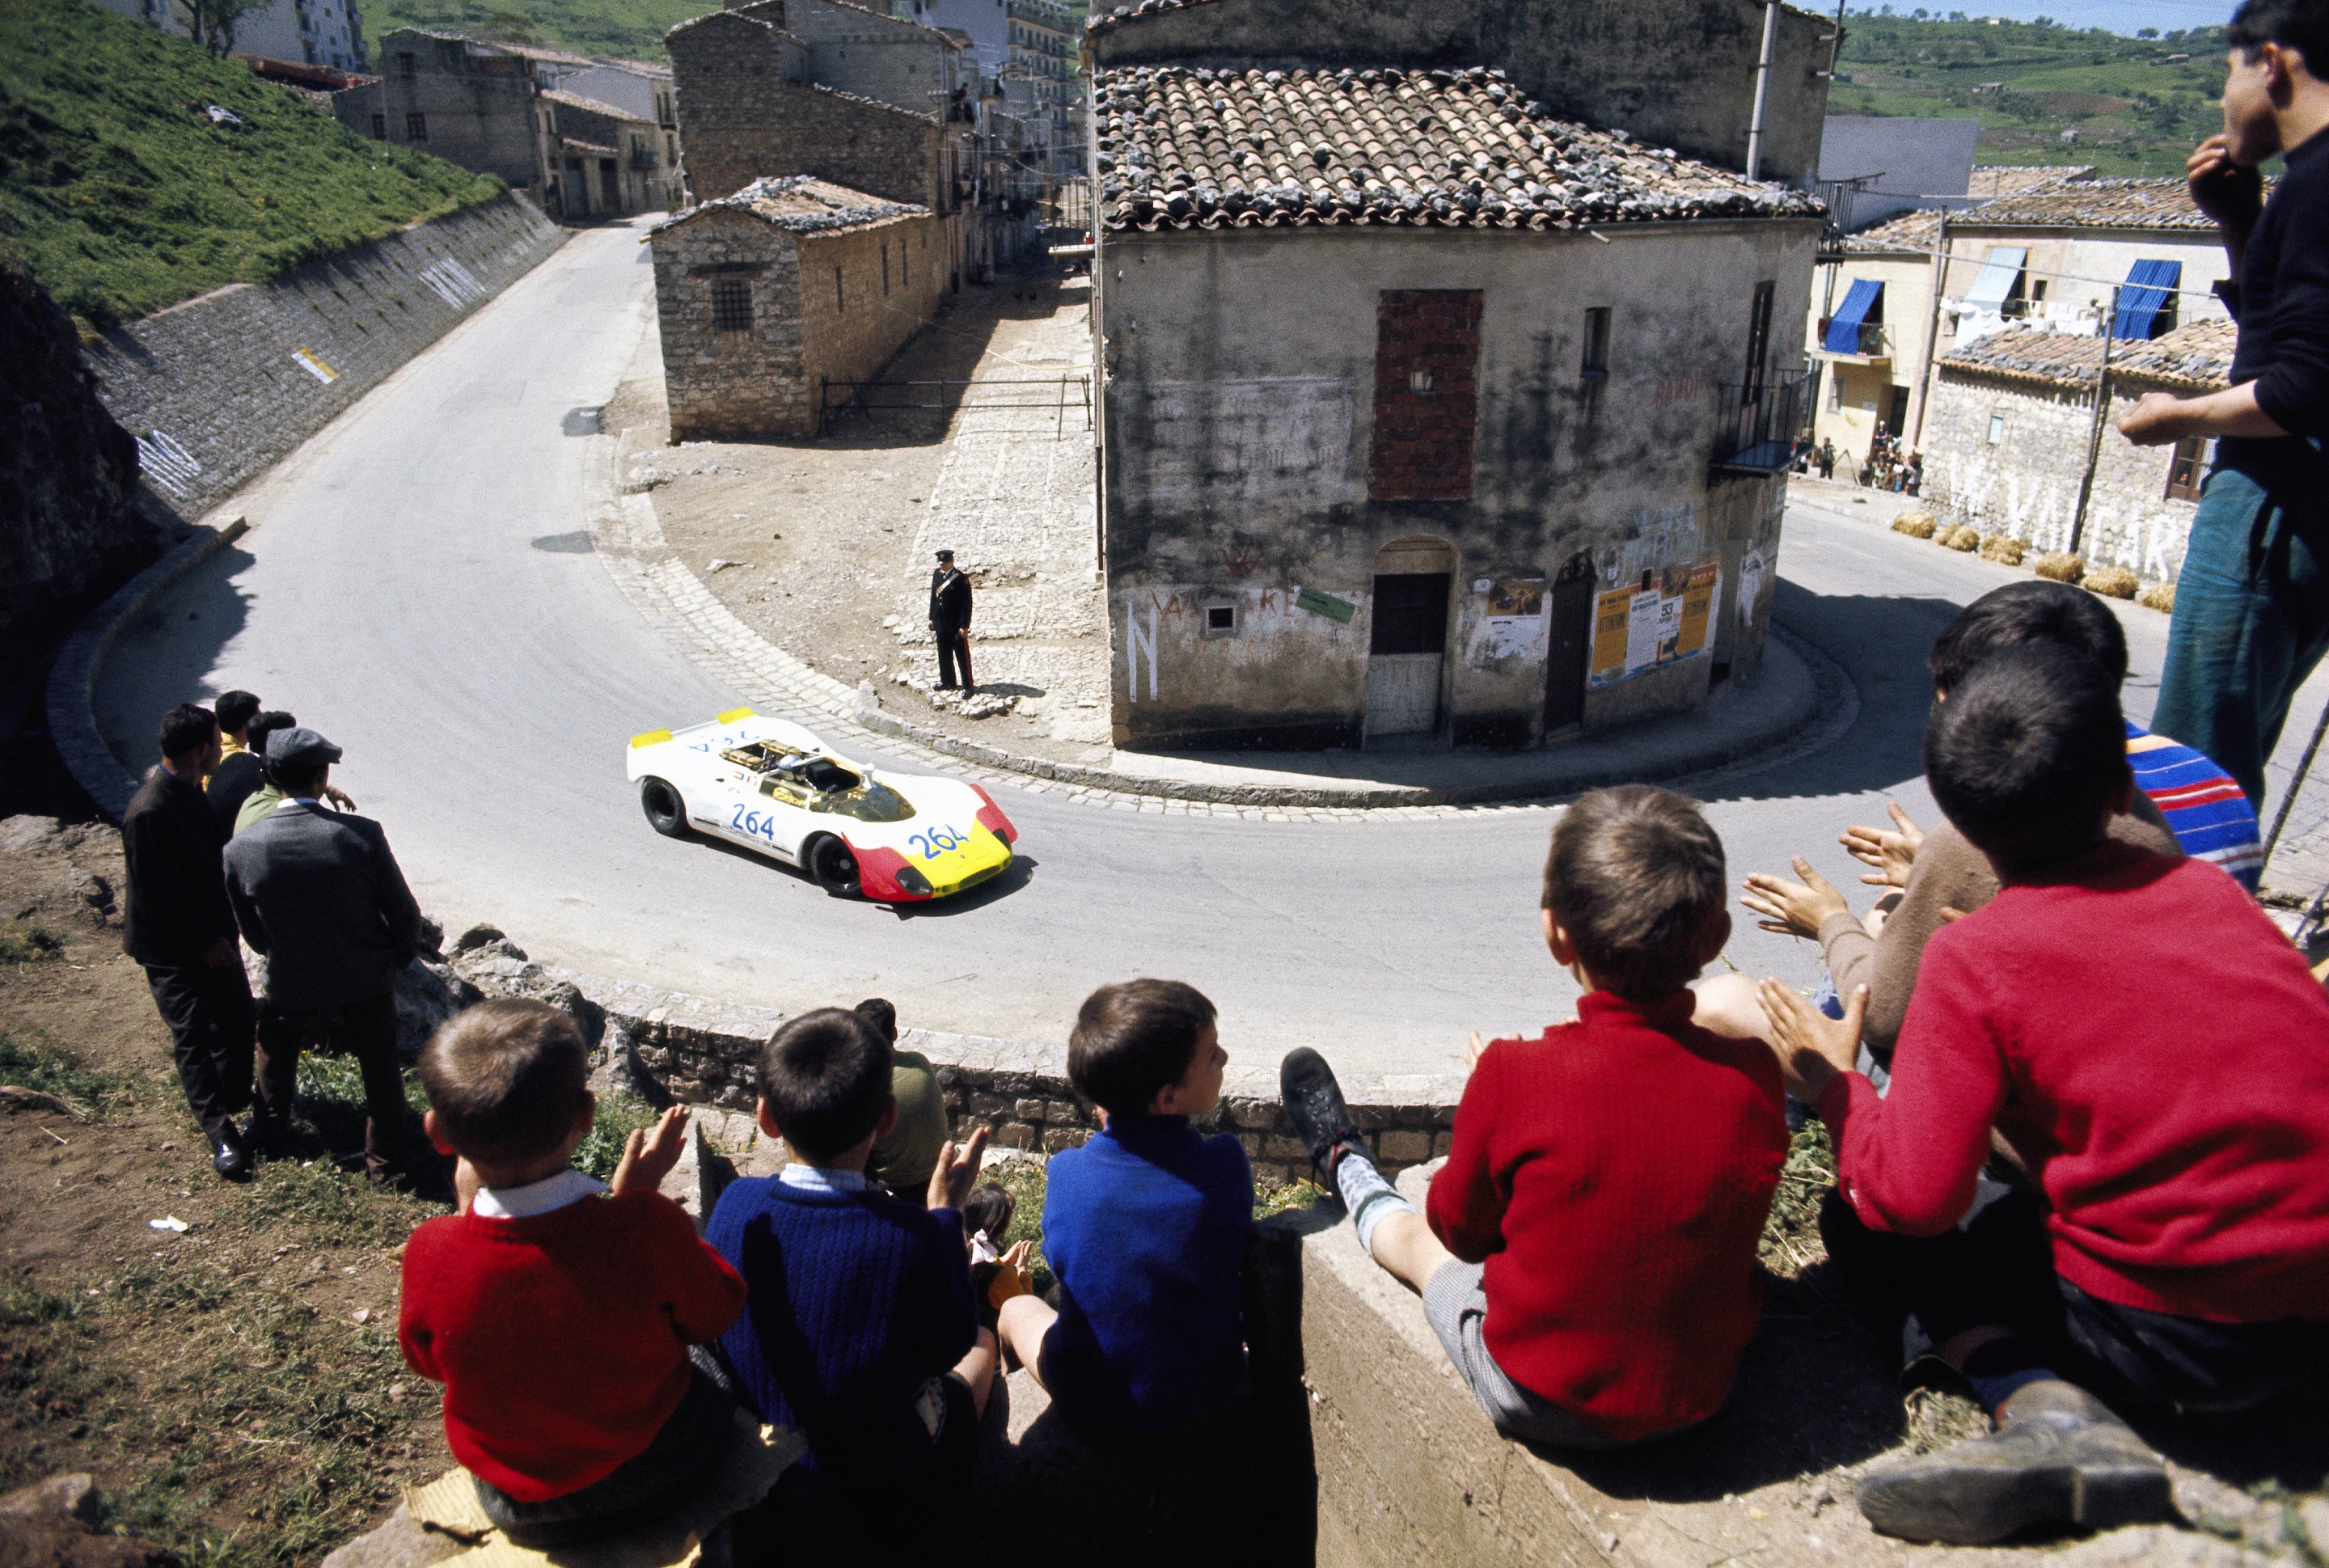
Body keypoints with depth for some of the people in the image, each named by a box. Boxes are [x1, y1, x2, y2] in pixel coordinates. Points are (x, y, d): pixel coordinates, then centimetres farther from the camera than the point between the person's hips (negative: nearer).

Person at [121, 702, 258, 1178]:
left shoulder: (191, 790, 2)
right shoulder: (148, 811, -27)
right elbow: (159, 896, -23)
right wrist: (204, 942, -15)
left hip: (210, 933, 8)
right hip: (173, 947, -8)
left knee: (238, 1019, 13)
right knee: (194, 1037, 0)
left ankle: (233, 1101, 32)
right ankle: (221, 1134, 7)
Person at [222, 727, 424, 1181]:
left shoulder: (241, 849, -16)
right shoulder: (363, 835, -22)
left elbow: (252, 934, -1)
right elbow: (404, 914, -12)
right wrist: (397, 959, 8)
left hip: (291, 990, 1)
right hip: (366, 986, -1)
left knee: (274, 1057, 32)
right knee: (380, 1070, 23)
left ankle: (270, 1135, 52)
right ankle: (383, 1160, 35)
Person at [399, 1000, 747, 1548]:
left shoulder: (430, 1253, -28)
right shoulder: (645, 1226, -33)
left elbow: (426, 1360, -3)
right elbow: (714, 1315, -11)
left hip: (522, 1513, 2)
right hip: (662, 1477, -2)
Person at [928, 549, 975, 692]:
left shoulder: (961, 579, -14)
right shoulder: (937, 575, 5)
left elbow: (967, 604, -13)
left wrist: (964, 626, -15)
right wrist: (931, 618, 14)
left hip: (956, 625, -6)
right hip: (941, 624, 6)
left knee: (963, 656, 1)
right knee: (944, 655, 16)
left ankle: (967, 685, 8)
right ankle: (947, 682, 30)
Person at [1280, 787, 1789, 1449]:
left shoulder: (1515, 1076, -26)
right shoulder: (1753, 1073, -18)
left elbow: (1462, 1229, -8)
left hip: (1543, 1403, -3)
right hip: (1704, 1397, 4)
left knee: (1418, 1232, 25)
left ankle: (1346, 1166, 59)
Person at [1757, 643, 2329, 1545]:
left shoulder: (1974, 959, -13)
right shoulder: (2208, 889, 3)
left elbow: (1914, 1195, -17)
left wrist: (1834, 1090, 2)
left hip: (2167, 1336, -6)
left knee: (1866, 1222, 7)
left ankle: (2047, 1409, -11)